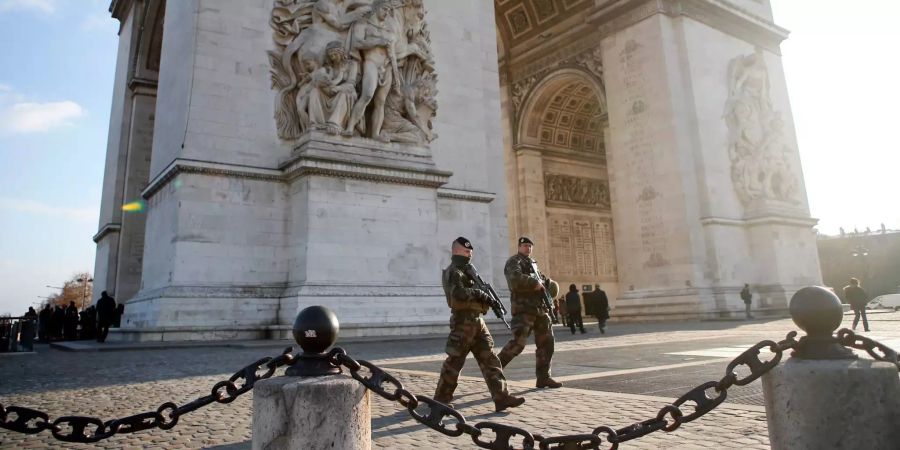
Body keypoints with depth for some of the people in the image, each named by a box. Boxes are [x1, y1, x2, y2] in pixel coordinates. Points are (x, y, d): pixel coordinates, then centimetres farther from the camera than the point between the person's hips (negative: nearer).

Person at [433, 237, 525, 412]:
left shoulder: (468, 270, 21)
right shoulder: (453, 272, -9)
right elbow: (459, 293, -27)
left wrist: (485, 296, 1)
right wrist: (479, 293, -16)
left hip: (477, 322, 9)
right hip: (463, 322, -9)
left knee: (490, 360, 2)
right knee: (454, 362, 0)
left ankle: (501, 397, 1)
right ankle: (441, 399, 12)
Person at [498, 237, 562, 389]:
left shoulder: (533, 263, 24)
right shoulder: (514, 261, -3)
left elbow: (540, 278, 39)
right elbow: (516, 279, -22)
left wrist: (548, 282, 17)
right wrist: (535, 283, -18)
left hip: (540, 308, 9)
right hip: (523, 308, -9)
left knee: (546, 342, 8)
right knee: (518, 342, -17)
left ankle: (543, 377, 15)